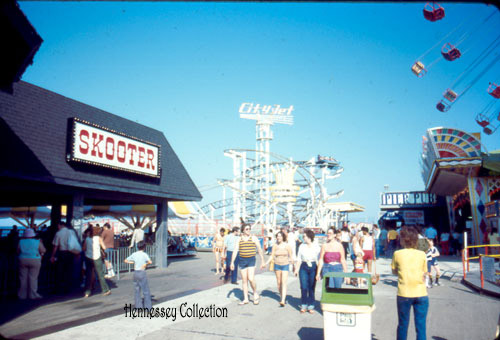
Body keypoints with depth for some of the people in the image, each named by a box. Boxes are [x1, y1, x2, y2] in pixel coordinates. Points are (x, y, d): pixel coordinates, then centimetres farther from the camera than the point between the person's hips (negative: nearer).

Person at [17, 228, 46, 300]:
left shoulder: (21, 242, 2)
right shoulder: (37, 242, -6)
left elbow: (18, 251, 10)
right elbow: (43, 251, 0)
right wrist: (41, 243, 14)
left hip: (23, 260, 3)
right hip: (35, 261, -3)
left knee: (23, 278, 9)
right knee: (33, 277, 1)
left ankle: (22, 295, 14)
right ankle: (33, 294, 3)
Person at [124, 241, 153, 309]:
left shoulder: (134, 254, 5)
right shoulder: (144, 254, -9)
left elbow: (126, 261, 11)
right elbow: (150, 262, -25)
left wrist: (133, 262, 11)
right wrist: (146, 264, -7)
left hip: (135, 273, 5)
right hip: (142, 272, -5)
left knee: (136, 290, 12)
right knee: (146, 290, 4)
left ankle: (138, 306, 15)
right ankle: (148, 306, 6)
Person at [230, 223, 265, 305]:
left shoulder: (254, 238, 1)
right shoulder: (239, 239, 7)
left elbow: (260, 250, 5)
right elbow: (235, 251, 5)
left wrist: (262, 262, 4)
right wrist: (232, 262, -2)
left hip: (251, 260, -3)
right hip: (242, 260, 3)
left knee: (251, 279, -15)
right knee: (244, 280, 7)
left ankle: (255, 294, 11)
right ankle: (245, 299, 16)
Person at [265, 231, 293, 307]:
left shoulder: (287, 246, -6)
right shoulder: (275, 246, -1)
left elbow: (290, 256, 3)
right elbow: (272, 256, 3)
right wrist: (266, 263, -6)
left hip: (285, 265, -3)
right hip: (277, 265, 3)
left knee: (284, 283, -11)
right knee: (279, 283, 9)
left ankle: (283, 301, -17)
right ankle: (282, 297, 29)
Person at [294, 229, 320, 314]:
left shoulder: (316, 247, -1)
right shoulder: (302, 246, 5)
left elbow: (318, 260, 1)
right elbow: (299, 259, 10)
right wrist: (296, 269, 4)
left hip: (313, 267, -1)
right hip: (303, 267, 1)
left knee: (312, 288, 4)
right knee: (303, 287, -3)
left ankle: (311, 306, 15)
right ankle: (303, 306, 10)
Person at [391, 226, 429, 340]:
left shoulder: (397, 254, -2)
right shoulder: (422, 254, 2)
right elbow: (425, 273, 9)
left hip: (404, 294, -1)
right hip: (421, 294, 1)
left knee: (403, 324, 13)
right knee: (421, 326, 6)